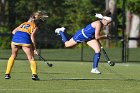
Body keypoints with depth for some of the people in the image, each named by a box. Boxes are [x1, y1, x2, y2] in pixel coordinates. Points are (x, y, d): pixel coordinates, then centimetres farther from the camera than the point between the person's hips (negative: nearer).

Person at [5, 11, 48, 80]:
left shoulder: (23, 24, 30)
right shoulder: (35, 26, 17)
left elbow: (13, 32, 21)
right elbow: (32, 36, 1)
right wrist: (34, 49, 1)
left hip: (15, 38, 4)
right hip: (25, 41, -4)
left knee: (13, 56, 22)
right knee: (31, 58, 4)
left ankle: (7, 74, 17)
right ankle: (34, 74, -13)